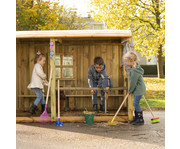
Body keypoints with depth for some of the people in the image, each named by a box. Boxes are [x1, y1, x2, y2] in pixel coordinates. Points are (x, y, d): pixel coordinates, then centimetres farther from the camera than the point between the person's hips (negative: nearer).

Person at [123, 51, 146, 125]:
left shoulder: (134, 71, -26)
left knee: (136, 103, -6)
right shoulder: (136, 66, 6)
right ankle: (136, 118, 23)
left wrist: (130, 91, -5)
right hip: (138, 89, 10)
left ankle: (140, 119, 1)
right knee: (135, 104, 15)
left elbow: (133, 82, -19)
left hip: (139, 89, -10)